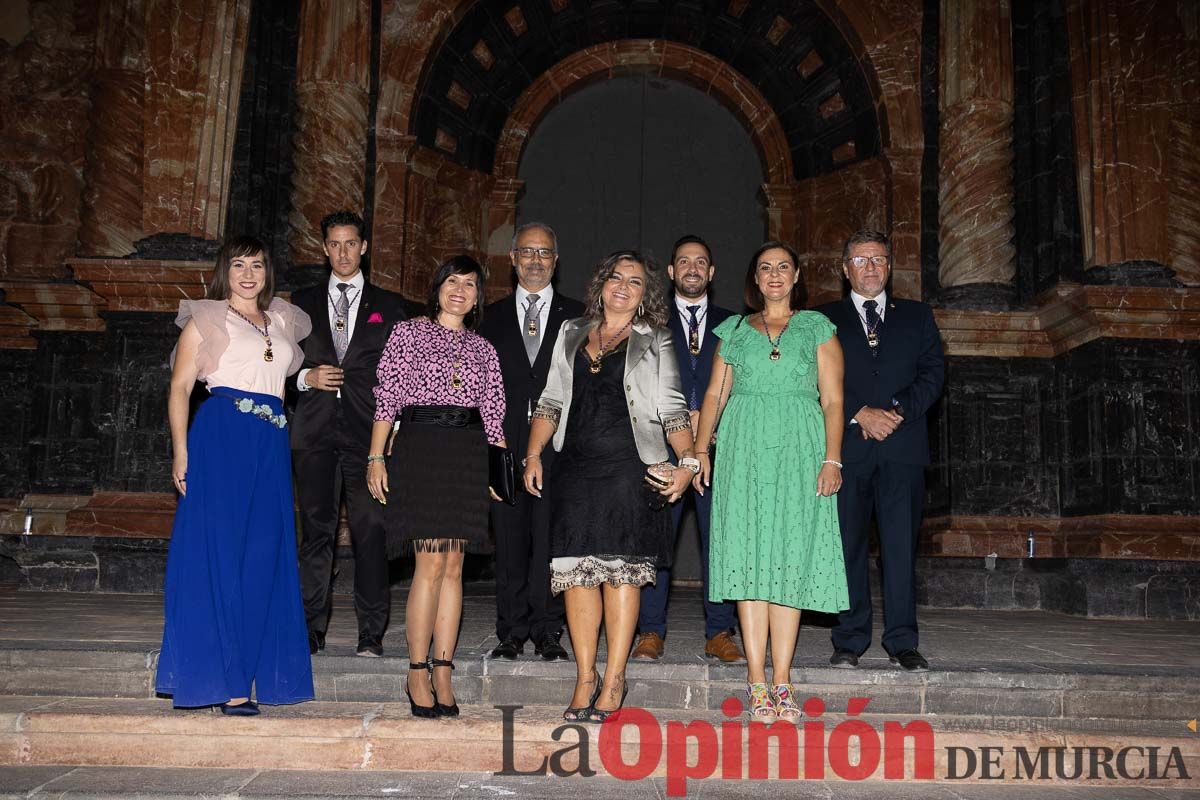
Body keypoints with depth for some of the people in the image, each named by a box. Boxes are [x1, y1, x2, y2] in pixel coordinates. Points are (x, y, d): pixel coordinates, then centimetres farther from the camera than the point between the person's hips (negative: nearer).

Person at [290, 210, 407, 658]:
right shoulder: (303, 302, 17)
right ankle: (312, 628, 8)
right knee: (316, 529, 1)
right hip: (315, 431, 2)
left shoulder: (388, 305, 13)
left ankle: (371, 633, 0)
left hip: (368, 432, -1)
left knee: (371, 529, -5)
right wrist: (307, 378, -3)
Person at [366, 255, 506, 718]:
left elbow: (493, 415, 15)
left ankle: (442, 675, 6)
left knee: (453, 567, 2)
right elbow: (386, 400, 1)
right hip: (420, 448, -4)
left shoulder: (482, 349, 17)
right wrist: (376, 458, -6)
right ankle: (418, 675, -2)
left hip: (468, 454, 4)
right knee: (431, 563, -10)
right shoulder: (408, 333, 7)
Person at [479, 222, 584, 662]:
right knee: (510, 540, 3)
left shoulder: (576, 316, 10)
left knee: (552, 539, -3)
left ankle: (548, 631, 6)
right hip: (507, 442, 2)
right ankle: (512, 631, 11)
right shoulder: (493, 316, 15)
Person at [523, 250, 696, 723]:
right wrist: (534, 454, 8)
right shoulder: (572, 334, 18)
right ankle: (585, 676, 9)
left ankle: (613, 680, 4)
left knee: (621, 569, -4)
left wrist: (687, 461, -11)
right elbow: (551, 402, 18)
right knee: (576, 570, 0)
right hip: (575, 468, 3)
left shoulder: (652, 342, 9)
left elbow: (672, 412, 3)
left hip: (629, 466, -3)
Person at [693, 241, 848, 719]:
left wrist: (832, 459, -7)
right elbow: (715, 394, 11)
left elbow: (832, 399, 4)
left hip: (799, 450, -1)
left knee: (790, 557, -4)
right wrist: (700, 450, -1)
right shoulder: (734, 331, 16)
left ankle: (781, 682, 0)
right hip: (744, 450, 1)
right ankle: (758, 682, -3)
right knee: (749, 553, -5)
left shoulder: (817, 328, 12)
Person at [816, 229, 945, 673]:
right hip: (847, 447, -1)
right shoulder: (825, 320, 13)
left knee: (902, 545, -1)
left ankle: (902, 643, 6)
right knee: (847, 545, 0)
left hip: (903, 444, 1)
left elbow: (933, 372, 7)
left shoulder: (916, 316, 18)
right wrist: (861, 414, -10)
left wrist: (897, 410, -8)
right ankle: (849, 642, 7)